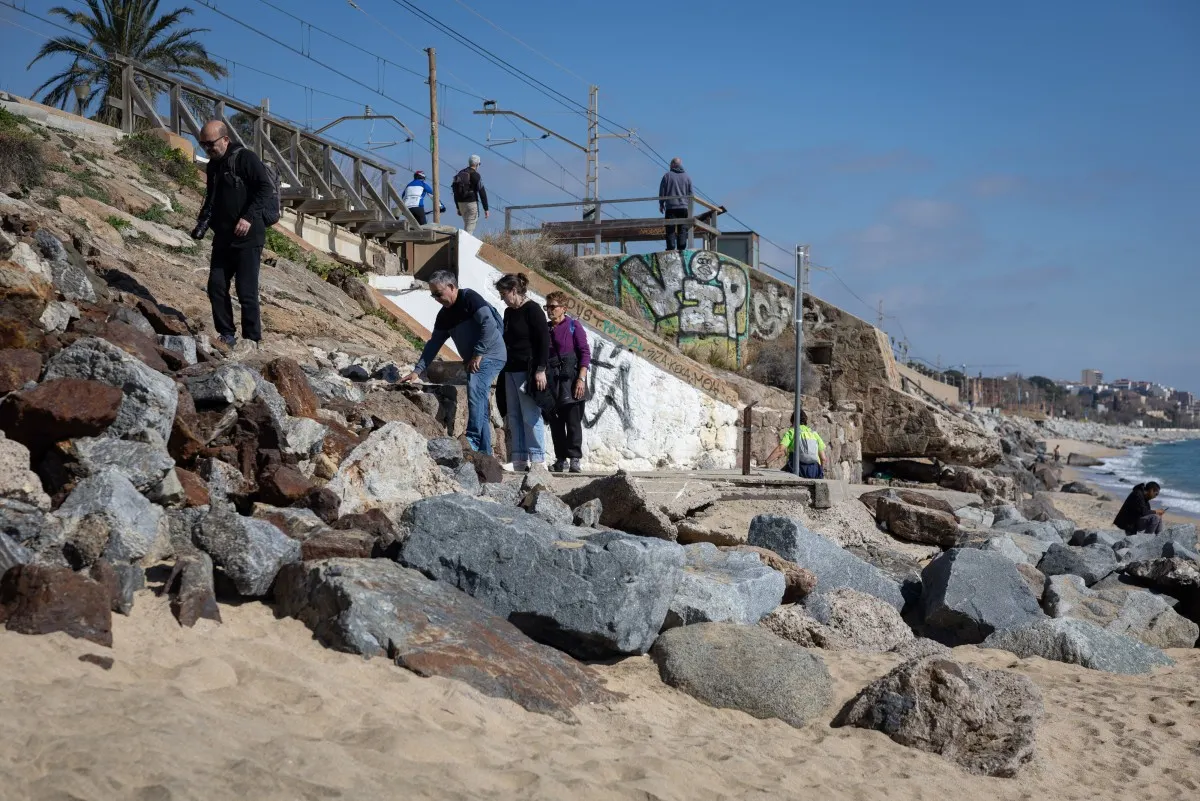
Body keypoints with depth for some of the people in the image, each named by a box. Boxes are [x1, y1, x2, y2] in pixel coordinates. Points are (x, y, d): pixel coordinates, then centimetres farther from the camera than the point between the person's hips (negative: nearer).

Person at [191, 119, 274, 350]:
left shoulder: (245, 158, -8)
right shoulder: (213, 166, 16)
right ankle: (226, 335, 12)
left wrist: (249, 217, -24)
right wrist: (202, 222, 9)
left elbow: (266, 188, -16)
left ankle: (251, 339, 0)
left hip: (247, 238, -8)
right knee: (216, 286, 3)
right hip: (223, 238, 8)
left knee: (246, 291, -8)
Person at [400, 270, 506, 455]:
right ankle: (485, 452, 11)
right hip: (475, 361, 9)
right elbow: (433, 344, 15)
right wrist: (417, 370, 8)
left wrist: (478, 354, -20)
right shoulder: (444, 315, 13)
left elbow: (489, 325, -21)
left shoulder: (470, 298, -11)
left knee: (474, 389, -27)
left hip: (491, 356, -9)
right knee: (481, 410, 8)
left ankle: (472, 442, -29)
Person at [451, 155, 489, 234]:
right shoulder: (475, 175, -10)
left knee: (467, 224, 20)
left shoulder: (460, 174, 11)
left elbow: (456, 192, 15)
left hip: (461, 203, 7)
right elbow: (482, 193, -14)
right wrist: (486, 209, -10)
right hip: (471, 203, -7)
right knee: (470, 228, -5)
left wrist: (458, 208, 22)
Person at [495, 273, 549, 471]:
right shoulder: (509, 312, 17)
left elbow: (544, 341, -13)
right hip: (511, 371, 9)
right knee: (514, 416, 5)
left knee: (531, 416, -8)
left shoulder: (532, 310, -8)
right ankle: (520, 460, 7)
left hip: (528, 372, -9)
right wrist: (504, 369, 20)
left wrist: (541, 369, -18)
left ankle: (537, 460, -5)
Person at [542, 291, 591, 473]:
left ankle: (574, 458, -5)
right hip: (550, 381, 5)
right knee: (555, 422, 6)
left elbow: (585, 353, -5)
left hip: (570, 380, -5)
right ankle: (560, 459, 12)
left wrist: (581, 378, -14)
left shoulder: (573, 326, 0)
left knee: (573, 420, -7)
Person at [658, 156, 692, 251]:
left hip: (670, 206, -2)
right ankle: (681, 249, -2)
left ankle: (671, 248, -8)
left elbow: (662, 191, 1)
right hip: (684, 207, 2)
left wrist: (661, 204, 10)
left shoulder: (667, 175, 1)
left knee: (670, 229, -2)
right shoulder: (686, 177, 9)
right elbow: (690, 193, 11)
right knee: (683, 230, 3)